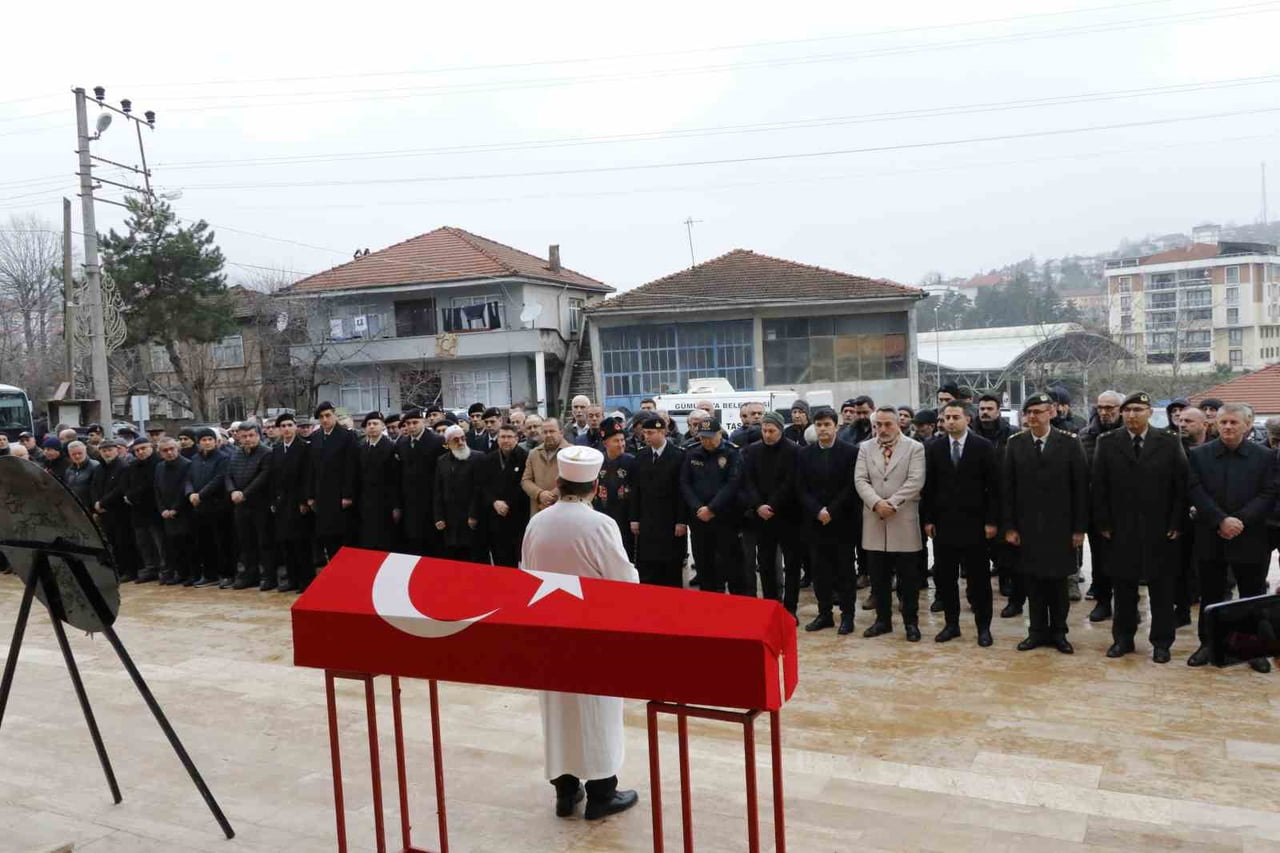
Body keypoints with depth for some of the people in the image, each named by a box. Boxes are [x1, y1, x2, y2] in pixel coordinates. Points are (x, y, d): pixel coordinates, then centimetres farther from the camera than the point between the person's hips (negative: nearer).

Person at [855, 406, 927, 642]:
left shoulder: (915, 448, 0)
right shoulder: (865, 448, 9)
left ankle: (911, 622, 14)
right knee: (879, 577, 10)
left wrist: (892, 503, -16)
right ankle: (883, 620, 21)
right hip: (874, 522, 3)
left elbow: (915, 481, -10)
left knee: (909, 578, 4)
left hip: (904, 521, -3)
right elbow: (860, 480, -1)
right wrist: (876, 503, -16)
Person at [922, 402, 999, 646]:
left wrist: (992, 521, -8)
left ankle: (983, 626, 17)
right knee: (944, 577, 7)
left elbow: (993, 487, -4)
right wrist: (928, 519, 1)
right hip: (943, 523, 3)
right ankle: (951, 623, 19)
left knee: (978, 578, 5)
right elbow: (928, 487, 5)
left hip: (974, 524, -2)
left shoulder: (984, 447, -3)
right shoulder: (933, 448, 4)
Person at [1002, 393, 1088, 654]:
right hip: (1027, 525, 1)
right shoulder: (1015, 444, 1)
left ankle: (1058, 632, 21)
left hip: (1060, 526, -1)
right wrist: (1009, 526, -3)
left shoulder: (1069, 442, -3)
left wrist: (1079, 528, -6)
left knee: (1058, 581, 7)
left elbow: (1081, 486, -3)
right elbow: (1007, 488, 1)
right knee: (1033, 581, 7)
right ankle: (1038, 631, 19)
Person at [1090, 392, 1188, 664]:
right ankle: (1123, 638, 21)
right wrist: (1103, 524, -4)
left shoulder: (1170, 443, 0)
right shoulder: (1107, 443, 1)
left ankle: (1161, 642, 19)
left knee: (1162, 589, 7)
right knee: (1124, 588, 9)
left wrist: (1176, 524, -6)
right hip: (1120, 531, 0)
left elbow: (1181, 486, -1)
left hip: (1160, 531, 0)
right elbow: (1098, 486, 1)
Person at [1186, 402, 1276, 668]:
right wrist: (1221, 520, -17)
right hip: (1210, 539, 1)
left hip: (1250, 539, 0)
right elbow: (1196, 493, -5)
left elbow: (1268, 495, -5)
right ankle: (1208, 644, 19)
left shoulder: (1266, 456, 2)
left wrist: (1240, 521, -16)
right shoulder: (1199, 455, 2)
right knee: (1210, 595, 9)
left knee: (1254, 596, 8)